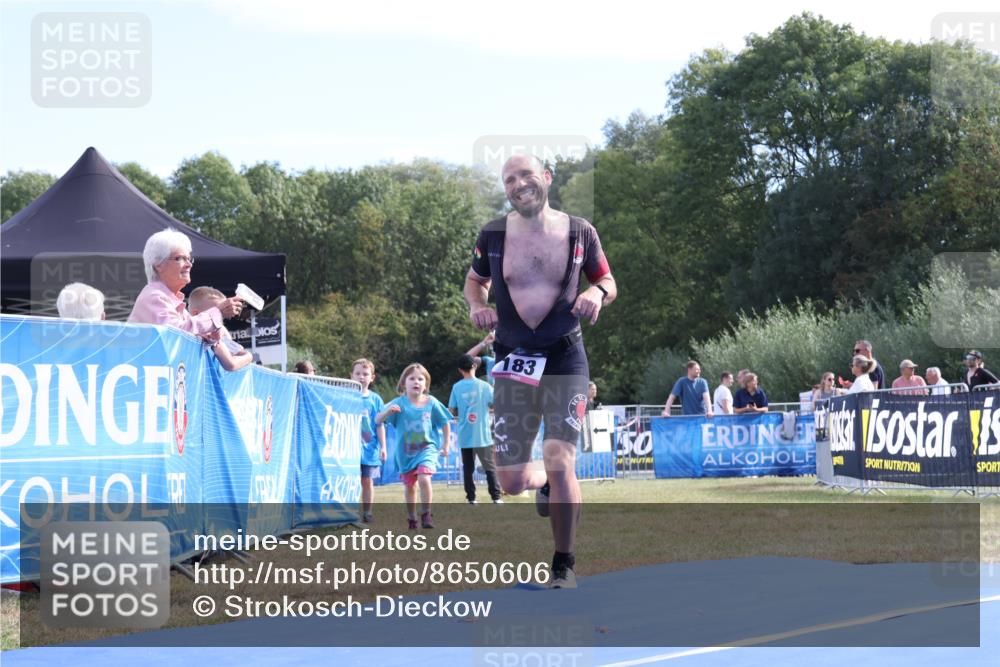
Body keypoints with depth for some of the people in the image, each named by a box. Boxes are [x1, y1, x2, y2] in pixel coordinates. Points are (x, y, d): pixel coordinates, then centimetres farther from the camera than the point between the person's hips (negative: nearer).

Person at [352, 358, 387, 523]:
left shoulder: (375, 399, 4)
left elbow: (380, 425, 5)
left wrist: (383, 447, 0)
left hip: (369, 447, 1)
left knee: (367, 480, 5)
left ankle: (367, 511, 12)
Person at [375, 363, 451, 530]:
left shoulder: (431, 403, -8)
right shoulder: (399, 403, -10)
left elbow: (445, 422, 7)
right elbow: (378, 420, -15)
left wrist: (446, 443, 6)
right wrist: (388, 411, -35)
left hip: (426, 448, -2)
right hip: (405, 452, 2)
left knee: (424, 479, -23)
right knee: (409, 485, 14)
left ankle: (426, 514, -6)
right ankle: (411, 518, 32)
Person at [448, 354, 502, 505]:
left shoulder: (456, 387, -1)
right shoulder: (484, 386, -5)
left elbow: (452, 411, -1)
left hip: (465, 436, 1)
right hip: (483, 435, -1)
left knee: (468, 468, 9)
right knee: (490, 467, 6)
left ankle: (471, 498, 7)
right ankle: (496, 497, 0)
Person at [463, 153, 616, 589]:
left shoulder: (579, 232, -1)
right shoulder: (492, 235, 0)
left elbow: (606, 280, 12)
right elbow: (475, 279, 17)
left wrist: (598, 293, -11)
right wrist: (476, 304, -5)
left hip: (565, 359, -2)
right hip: (512, 361, 2)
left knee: (560, 463, -17)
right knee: (512, 482, 2)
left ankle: (564, 565, 0)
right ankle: (546, 485, 42)